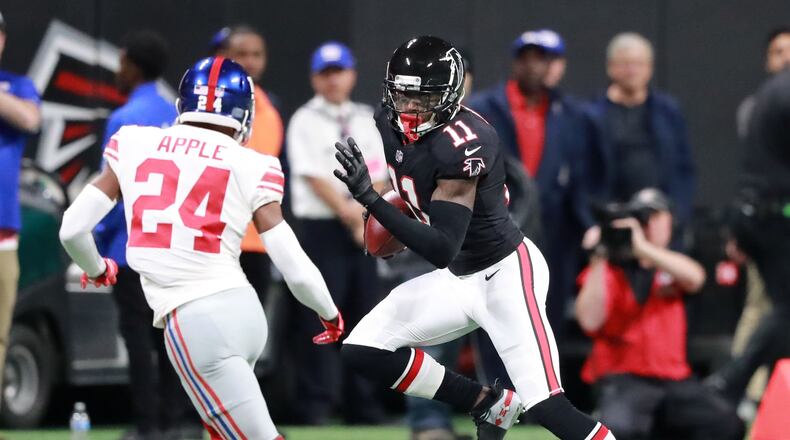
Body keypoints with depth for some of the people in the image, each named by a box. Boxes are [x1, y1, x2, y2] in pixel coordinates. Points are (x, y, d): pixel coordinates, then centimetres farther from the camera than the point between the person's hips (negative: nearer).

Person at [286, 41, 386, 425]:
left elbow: (378, 177, 9)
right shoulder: (305, 121, 0)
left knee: (363, 317, 5)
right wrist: (350, 215, -13)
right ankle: (315, 406, -8)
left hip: (363, 230, 5)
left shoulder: (367, 121, 14)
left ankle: (363, 408, 9)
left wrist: (366, 217, -8)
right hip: (321, 227, -5)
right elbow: (314, 177, -9)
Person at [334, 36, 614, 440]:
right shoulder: (391, 122, -4)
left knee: (545, 405, -19)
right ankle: (489, 405, 12)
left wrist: (369, 198, -39)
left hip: (507, 274, -9)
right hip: (458, 279, 9)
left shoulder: (462, 144, -28)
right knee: (362, 351, 2)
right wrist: (391, 221, 10)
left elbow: (443, 250, -34)